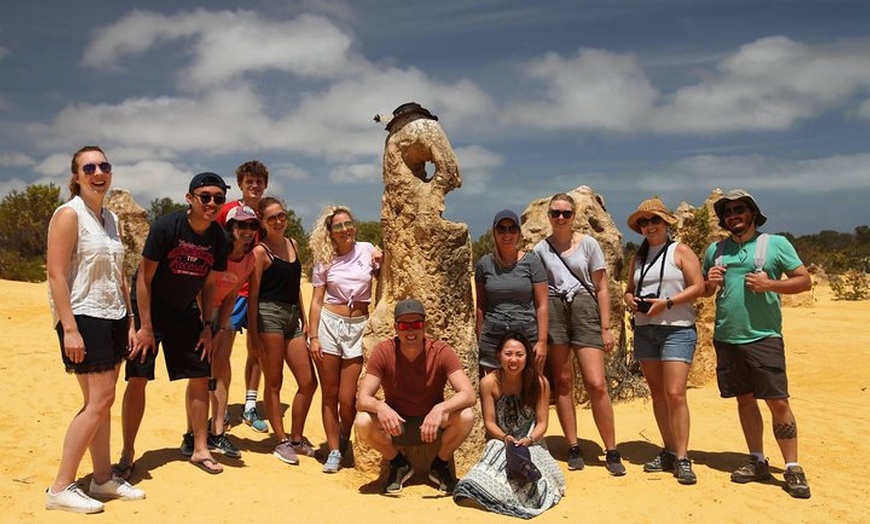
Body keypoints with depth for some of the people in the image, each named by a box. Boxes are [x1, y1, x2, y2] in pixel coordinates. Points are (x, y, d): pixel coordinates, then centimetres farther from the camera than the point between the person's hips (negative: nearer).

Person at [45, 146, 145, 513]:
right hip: (84, 318, -7)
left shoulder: (111, 218, 14)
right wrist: (69, 329, -20)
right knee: (99, 401, -8)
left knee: (102, 401, 11)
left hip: (114, 318, 7)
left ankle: (103, 479, 21)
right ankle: (60, 488, 3)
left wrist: (130, 323, 14)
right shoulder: (69, 214, -9)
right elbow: (56, 275, -15)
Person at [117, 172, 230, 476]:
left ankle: (199, 449, 16)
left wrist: (207, 326, 1)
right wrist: (145, 327, -17)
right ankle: (127, 455, 9)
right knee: (138, 379, -6)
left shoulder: (218, 238, -6)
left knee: (201, 377, 3)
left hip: (186, 313, 5)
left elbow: (209, 284, 5)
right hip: (150, 310, -5)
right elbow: (144, 278, -16)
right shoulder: (166, 227, -20)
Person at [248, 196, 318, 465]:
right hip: (269, 315, -7)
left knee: (308, 382, 7)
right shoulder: (261, 251, -5)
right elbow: (252, 294, -7)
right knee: (274, 382, 3)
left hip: (292, 317, 7)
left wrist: (304, 320, 17)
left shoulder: (293, 244, 15)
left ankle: (296, 438, 22)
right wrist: (253, 333, -12)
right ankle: (282, 442, 14)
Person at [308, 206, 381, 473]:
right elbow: (317, 301, 3)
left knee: (347, 398, -1)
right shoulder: (324, 261, 4)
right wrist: (313, 337, -4)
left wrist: (383, 262, -6)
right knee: (329, 394, 4)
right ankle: (334, 450, 17)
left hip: (358, 327, 0)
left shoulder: (367, 250, 3)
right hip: (329, 324, 1)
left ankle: (345, 441, 28)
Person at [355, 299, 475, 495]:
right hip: (396, 424, 0)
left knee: (466, 416, -30)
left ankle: (440, 465, 2)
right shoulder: (383, 352, -16)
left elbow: (469, 394, -26)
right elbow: (362, 399, -20)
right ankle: (399, 465, 2)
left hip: (433, 422, 0)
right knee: (362, 422, -29)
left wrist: (440, 409, -45)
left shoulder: (441, 352, -18)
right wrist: (380, 406, -44)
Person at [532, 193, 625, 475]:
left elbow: (602, 288, 5)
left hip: (584, 309, -1)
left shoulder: (588, 244, 6)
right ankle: (574, 449, 15)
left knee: (596, 384, -8)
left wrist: (605, 328, -1)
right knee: (563, 383, 4)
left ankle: (612, 452, 5)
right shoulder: (541, 248, 9)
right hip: (553, 312, 2)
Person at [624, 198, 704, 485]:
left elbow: (698, 287, -8)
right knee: (657, 392, 8)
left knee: (675, 393, -12)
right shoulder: (638, 257, 16)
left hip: (677, 329, -6)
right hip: (644, 329, 6)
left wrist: (666, 303, -18)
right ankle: (669, 452, 17)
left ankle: (682, 458, -6)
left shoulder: (680, 251, 0)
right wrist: (629, 299, -2)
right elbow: (629, 289, 21)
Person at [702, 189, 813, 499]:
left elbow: (805, 281, -1)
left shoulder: (776, 244, 1)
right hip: (726, 338, 4)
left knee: (778, 402, -4)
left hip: (764, 337, -4)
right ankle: (757, 462, 22)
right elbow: (704, 291, 19)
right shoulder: (715, 250, 11)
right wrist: (710, 282, -4)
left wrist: (770, 284, -16)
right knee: (745, 400, 11)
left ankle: (792, 468, 7)